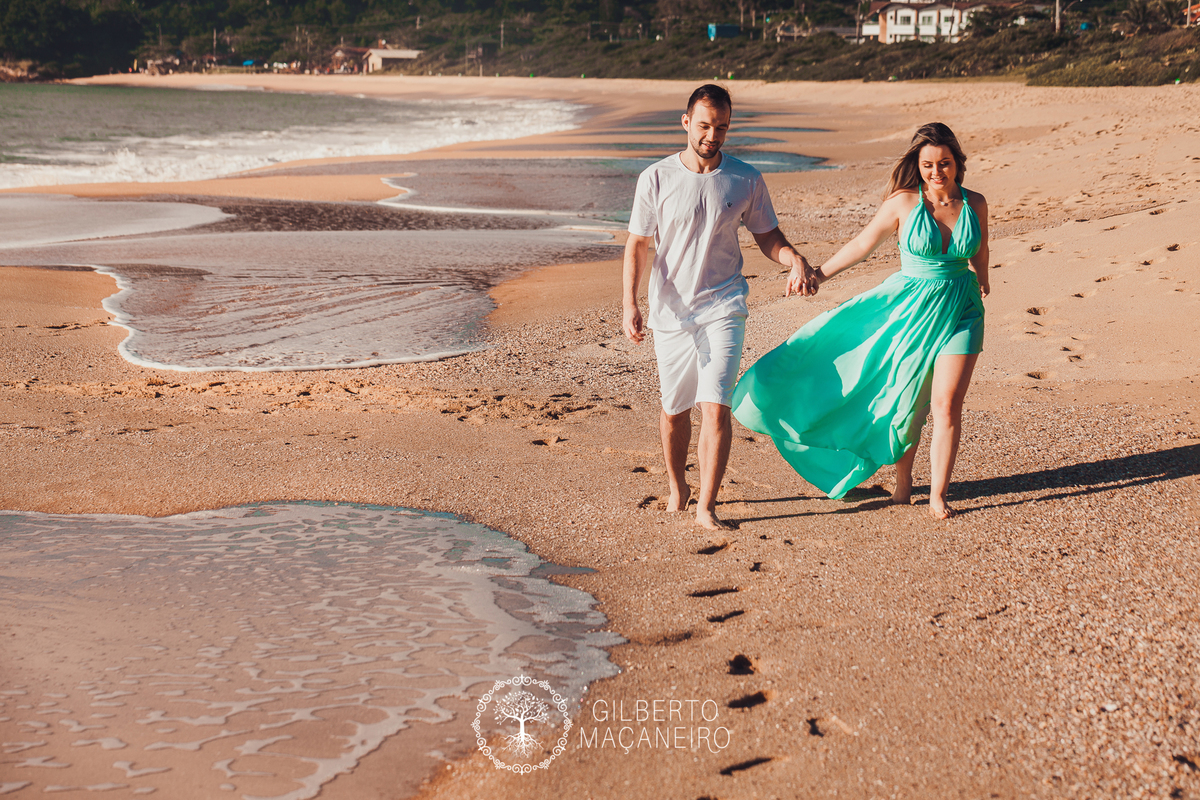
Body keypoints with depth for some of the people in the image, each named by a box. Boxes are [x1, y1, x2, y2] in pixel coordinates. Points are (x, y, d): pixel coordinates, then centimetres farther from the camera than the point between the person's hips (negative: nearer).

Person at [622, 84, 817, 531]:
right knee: (675, 409, 11)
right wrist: (630, 305, -10)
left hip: (723, 308, -1)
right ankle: (677, 489, 34)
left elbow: (766, 235, 10)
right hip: (670, 310, 1)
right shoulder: (656, 179, -3)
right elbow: (638, 245, 0)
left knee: (715, 406, -12)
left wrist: (794, 259, -11)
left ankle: (706, 507, -5)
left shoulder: (745, 179, 0)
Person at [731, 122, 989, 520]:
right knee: (904, 403, 7)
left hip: (959, 311, 1)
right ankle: (902, 480, 29)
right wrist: (818, 275, 0)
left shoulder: (974, 203, 0)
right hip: (909, 308, -1)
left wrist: (982, 286, 26)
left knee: (947, 405, -3)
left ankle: (938, 495, 7)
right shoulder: (903, 202, -8)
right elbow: (862, 244, 1)